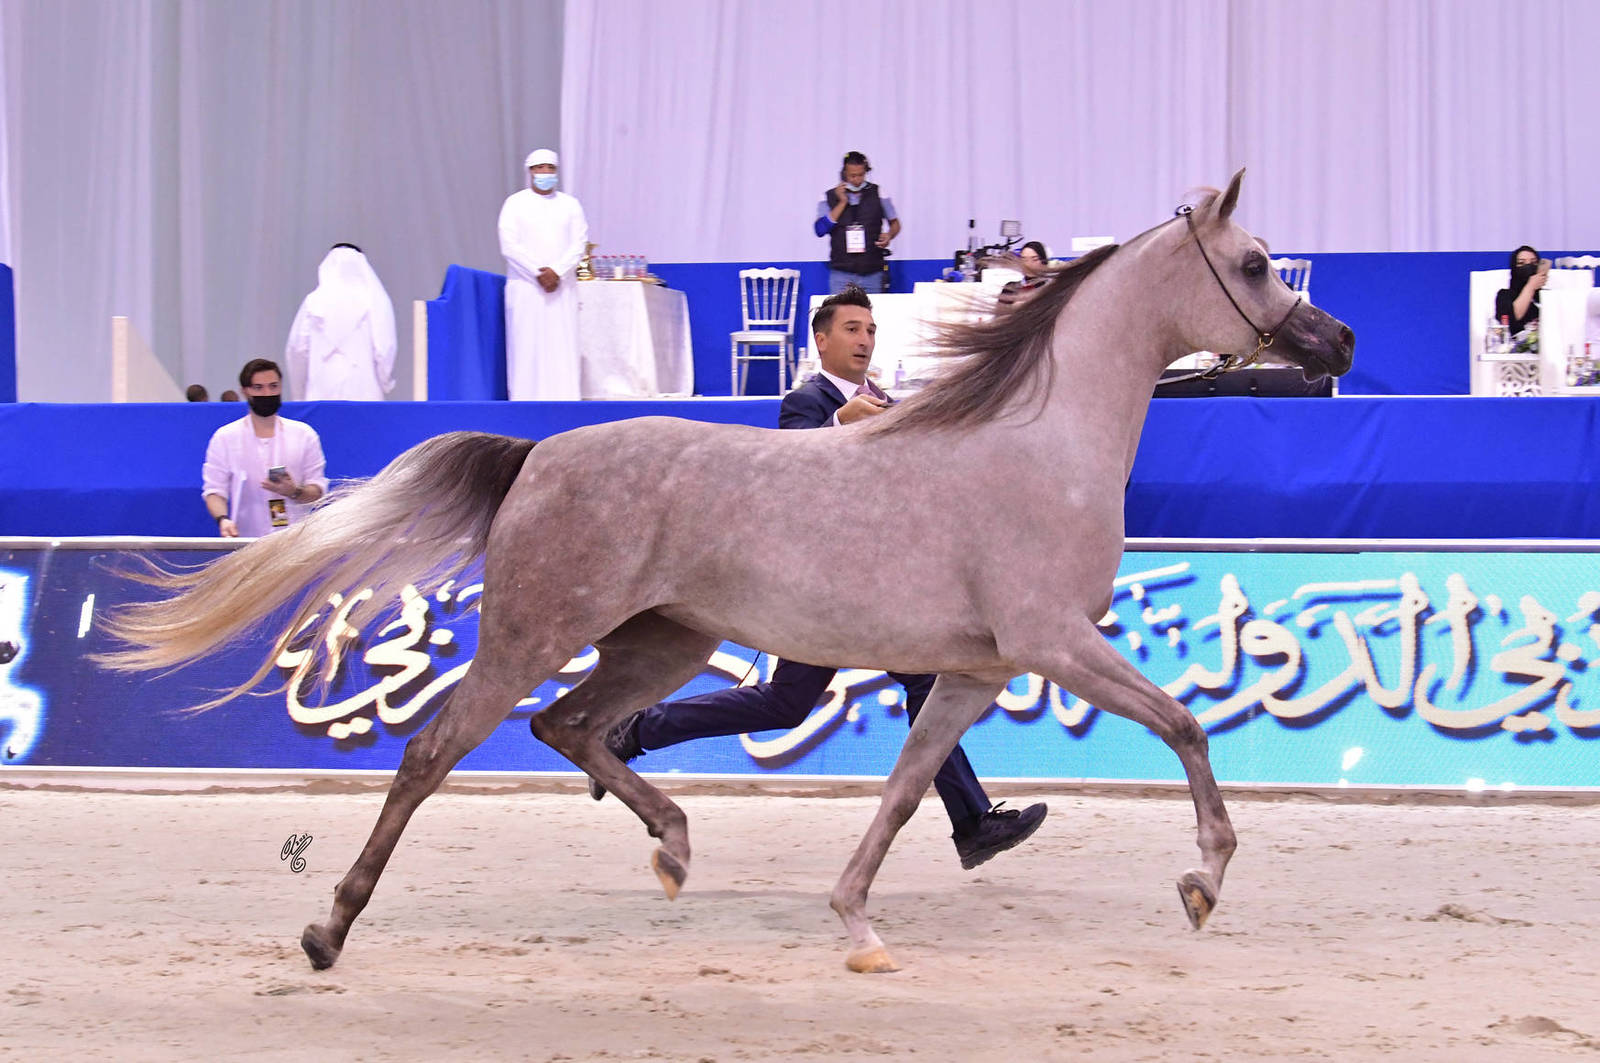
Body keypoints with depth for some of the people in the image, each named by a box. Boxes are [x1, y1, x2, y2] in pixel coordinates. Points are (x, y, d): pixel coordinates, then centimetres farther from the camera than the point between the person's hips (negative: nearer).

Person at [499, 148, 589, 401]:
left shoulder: (570, 205, 11)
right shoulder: (515, 203, 5)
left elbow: (579, 244, 3)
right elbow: (509, 245, -4)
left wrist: (556, 271, -12)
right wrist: (539, 273, -12)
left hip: (562, 286, 2)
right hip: (525, 286, -2)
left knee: (561, 342, -4)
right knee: (526, 342, -7)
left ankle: (563, 397, -5)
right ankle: (525, 397, -6)